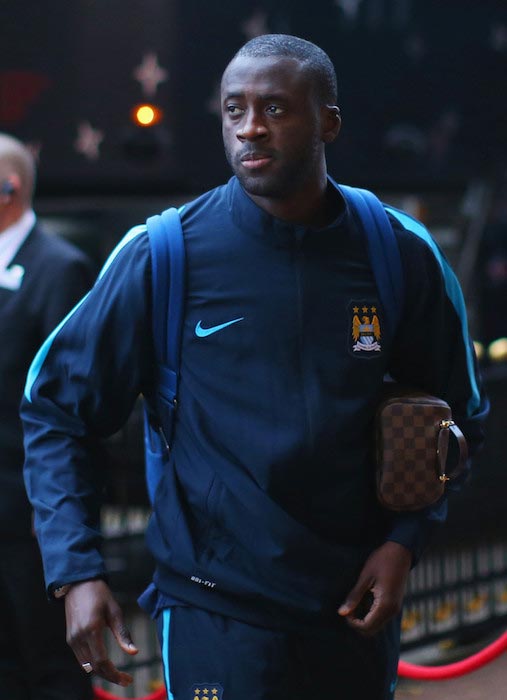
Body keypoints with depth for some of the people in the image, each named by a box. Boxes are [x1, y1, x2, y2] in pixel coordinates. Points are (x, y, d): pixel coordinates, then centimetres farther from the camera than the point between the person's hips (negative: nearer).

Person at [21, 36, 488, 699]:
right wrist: (77, 572, -12)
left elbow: (456, 410, 12)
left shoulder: (400, 254, 0)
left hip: (356, 610, 3)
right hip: (217, 612, -3)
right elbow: (56, 408, -1)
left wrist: (404, 541, -2)